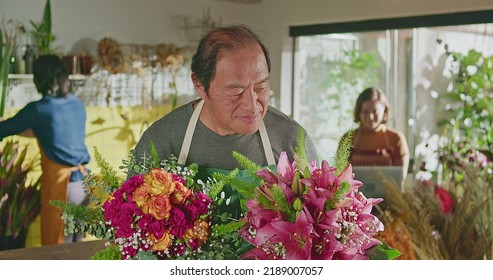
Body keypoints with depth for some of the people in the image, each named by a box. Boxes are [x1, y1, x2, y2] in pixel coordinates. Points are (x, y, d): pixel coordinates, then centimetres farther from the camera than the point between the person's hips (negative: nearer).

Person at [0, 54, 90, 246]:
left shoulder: (39, 109, -11)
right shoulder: (77, 105, 10)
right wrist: (18, 130, 30)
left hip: (61, 185, -7)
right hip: (82, 182, 7)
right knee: (74, 247, 15)